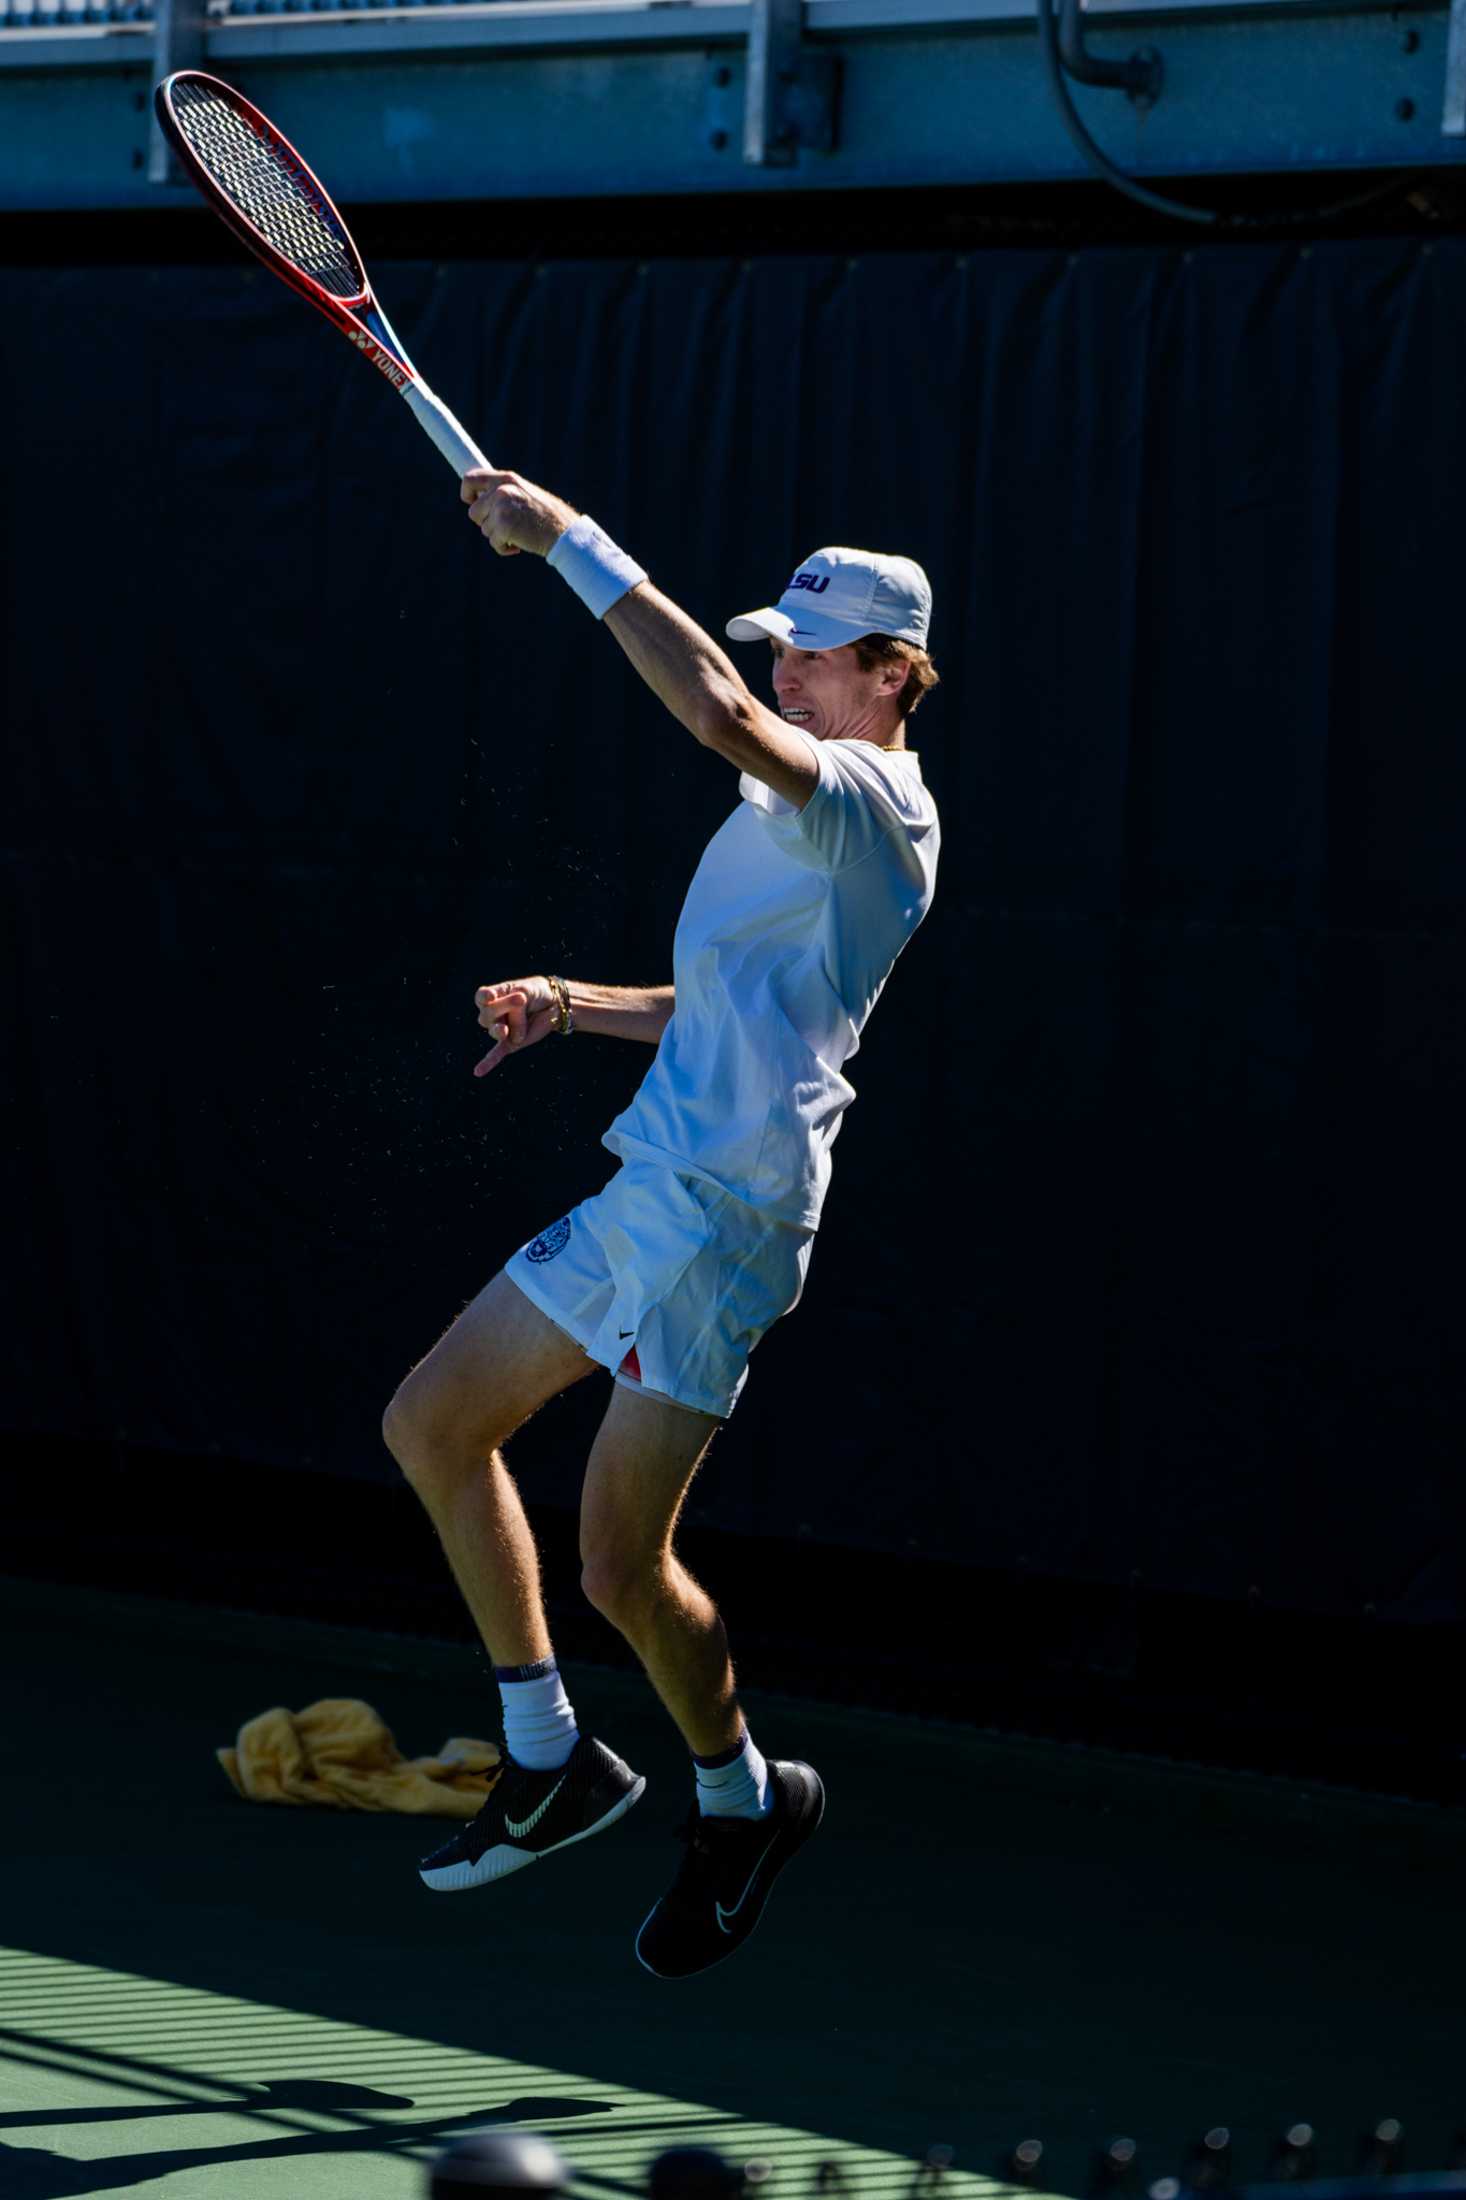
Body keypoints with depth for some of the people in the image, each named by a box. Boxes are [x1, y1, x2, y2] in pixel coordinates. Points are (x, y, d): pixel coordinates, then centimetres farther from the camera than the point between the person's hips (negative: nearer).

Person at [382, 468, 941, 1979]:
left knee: (622, 1566, -8)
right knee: (433, 1425, 13)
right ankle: (551, 1765, 19)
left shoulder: (875, 804, -12)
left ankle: (742, 1800, 17)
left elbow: (722, 715, -31)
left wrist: (569, 541, -28)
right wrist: (572, 1005, 15)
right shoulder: (809, 820, 20)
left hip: (723, 1211, -10)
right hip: (646, 1192, 10)